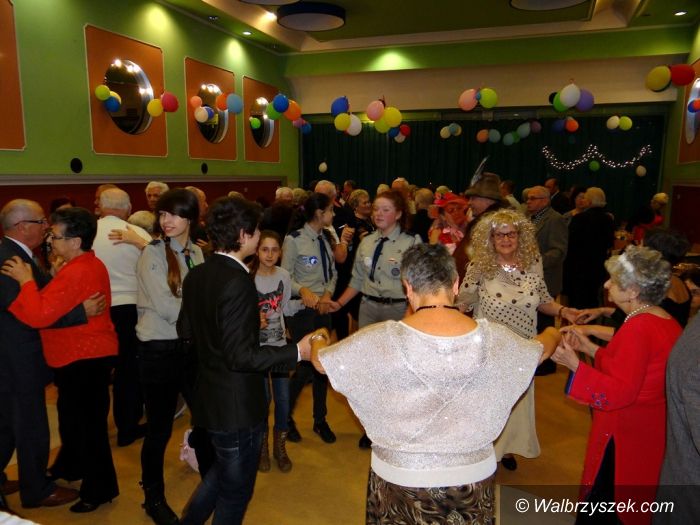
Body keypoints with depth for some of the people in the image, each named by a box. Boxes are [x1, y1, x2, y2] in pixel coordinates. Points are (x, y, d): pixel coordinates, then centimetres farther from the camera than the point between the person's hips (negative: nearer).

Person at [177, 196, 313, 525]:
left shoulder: (196, 276, 0)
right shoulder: (237, 281, -26)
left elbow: (186, 330, 12)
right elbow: (241, 356, -28)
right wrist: (297, 352, -25)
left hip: (209, 398, 9)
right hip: (237, 406, -9)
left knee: (223, 472, 32)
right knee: (236, 490, 15)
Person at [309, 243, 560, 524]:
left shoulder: (382, 340, -23)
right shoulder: (494, 339, -15)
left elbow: (321, 361, -7)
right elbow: (540, 350, 7)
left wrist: (318, 340, 17)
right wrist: (553, 333, 31)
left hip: (401, 477, -1)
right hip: (473, 475, 2)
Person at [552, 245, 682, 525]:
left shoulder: (638, 327, -24)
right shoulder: (668, 322, 5)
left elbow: (621, 392, -27)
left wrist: (575, 365, -26)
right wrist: (589, 347, 8)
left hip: (623, 440, -10)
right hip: (653, 432, 10)